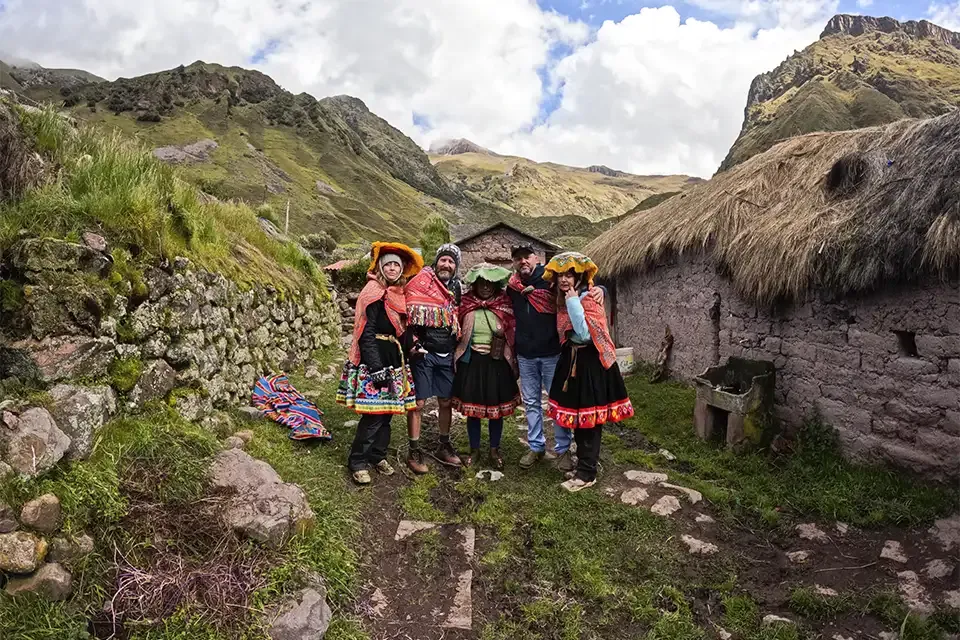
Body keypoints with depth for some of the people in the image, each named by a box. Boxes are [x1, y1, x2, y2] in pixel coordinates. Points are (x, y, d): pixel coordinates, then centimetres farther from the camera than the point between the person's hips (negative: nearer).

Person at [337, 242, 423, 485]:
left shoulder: (398, 294, 14)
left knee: (387, 410, 11)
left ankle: (377, 456, 25)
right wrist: (377, 368, -20)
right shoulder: (374, 293, -10)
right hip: (374, 358, -8)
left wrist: (401, 362, 14)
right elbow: (367, 333, -15)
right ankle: (358, 461, 7)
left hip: (393, 359, 8)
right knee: (374, 413, -7)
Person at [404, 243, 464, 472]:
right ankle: (414, 452, 12)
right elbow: (408, 312, -12)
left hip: (446, 355, 6)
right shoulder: (422, 281, -7)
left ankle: (444, 447, 28)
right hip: (423, 353, -6)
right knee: (418, 403, 0)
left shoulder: (456, 288, 12)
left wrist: (457, 347, 20)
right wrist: (413, 342, -16)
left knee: (446, 402, 13)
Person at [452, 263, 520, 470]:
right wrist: (457, 358, 4)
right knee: (472, 407, 9)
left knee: (496, 408, 9)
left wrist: (513, 362, -2)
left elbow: (513, 334, 2)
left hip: (497, 363, 0)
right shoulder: (466, 304, -1)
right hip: (471, 362, 0)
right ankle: (474, 449, 26)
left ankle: (494, 450, 26)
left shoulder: (504, 305, -1)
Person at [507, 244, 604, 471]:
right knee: (531, 403, 13)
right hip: (525, 356, 5)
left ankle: (563, 449, 18)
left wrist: (598, 289, -30)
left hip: (552, 353, -4)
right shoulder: (512, 288, 6)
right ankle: (536, 446, 27)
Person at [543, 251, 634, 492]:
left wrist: (574, 303, -26)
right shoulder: (563, 300, 9)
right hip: (571, 361, 9)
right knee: (577, 416, 14)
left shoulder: (588, 300, -16)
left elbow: (586, 334, -27)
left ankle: (587, 473, 8)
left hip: (590, 363, -8)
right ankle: (584, 465, 27)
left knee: (588, 417, -1)